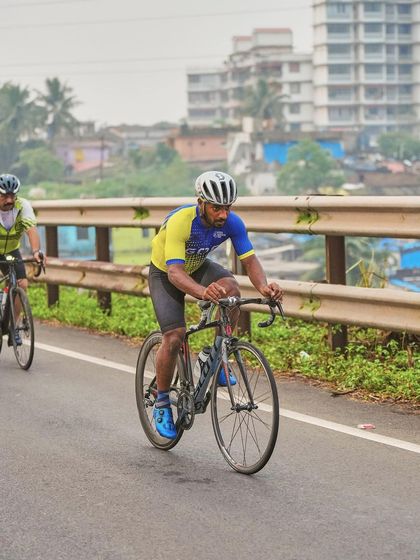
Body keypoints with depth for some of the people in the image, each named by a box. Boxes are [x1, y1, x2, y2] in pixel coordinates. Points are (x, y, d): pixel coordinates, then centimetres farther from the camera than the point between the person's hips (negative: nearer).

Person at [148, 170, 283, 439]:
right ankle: (162, 404, 3)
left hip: (198, 267, 4)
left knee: (231, 287, -29)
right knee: (174, 337, -18)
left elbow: (250, 260, -23)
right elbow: (175, 272, -45)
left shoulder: (232, 223, -23)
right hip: (165, 273, -4)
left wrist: (263, 286, -45)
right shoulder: (180, 222, -37)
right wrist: (202, 292, -64)